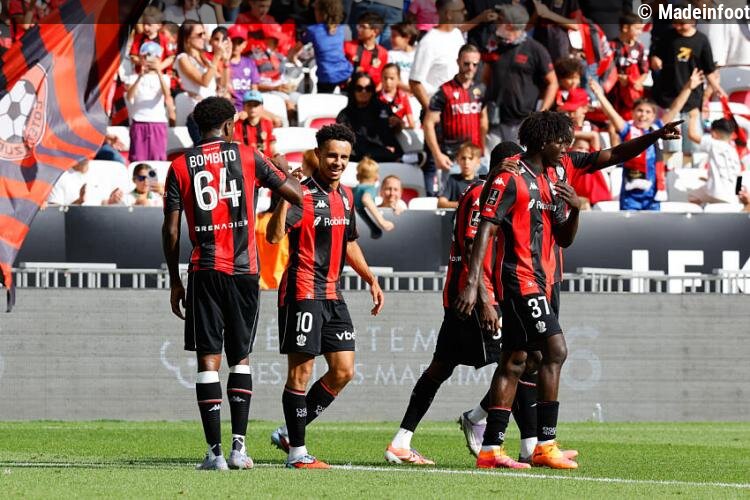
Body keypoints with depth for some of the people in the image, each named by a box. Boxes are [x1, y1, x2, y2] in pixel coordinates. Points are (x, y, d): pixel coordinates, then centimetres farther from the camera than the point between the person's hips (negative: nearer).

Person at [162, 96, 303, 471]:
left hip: (205, 272, 0)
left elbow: (170, 230, 3)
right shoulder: (246, 156, 3)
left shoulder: (180, 166, 4)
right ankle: (238, 446, 2)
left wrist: (175, 281, 10)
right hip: (244, 271, 0)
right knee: (241, 358, 11)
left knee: (208, 359, 1)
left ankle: (215, 451, -5)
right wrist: (282, 168, 25)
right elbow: (297, 195, 5)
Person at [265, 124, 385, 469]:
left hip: (332, 295, 8)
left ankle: (289, 433, 17)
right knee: (301, 369, -5)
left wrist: (370, 279, 24)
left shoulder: (345, 196, 13)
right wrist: (285, 196, -35)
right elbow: (274, 236, -25)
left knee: (343, 371, 5)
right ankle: (297, 451, 1)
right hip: (302, 292, -8)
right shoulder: (302, 195, -11)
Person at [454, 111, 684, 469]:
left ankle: (490, 450, 8)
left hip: (547, 280, 9)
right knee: (555, 349, -15)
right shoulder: (509, 179, -11)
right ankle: (545, 446, -11)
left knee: (514, 361, 7)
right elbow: (485, 230, -15)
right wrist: (472, 283, -22)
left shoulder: (560, 169, 11)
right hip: (521, 279, -9)